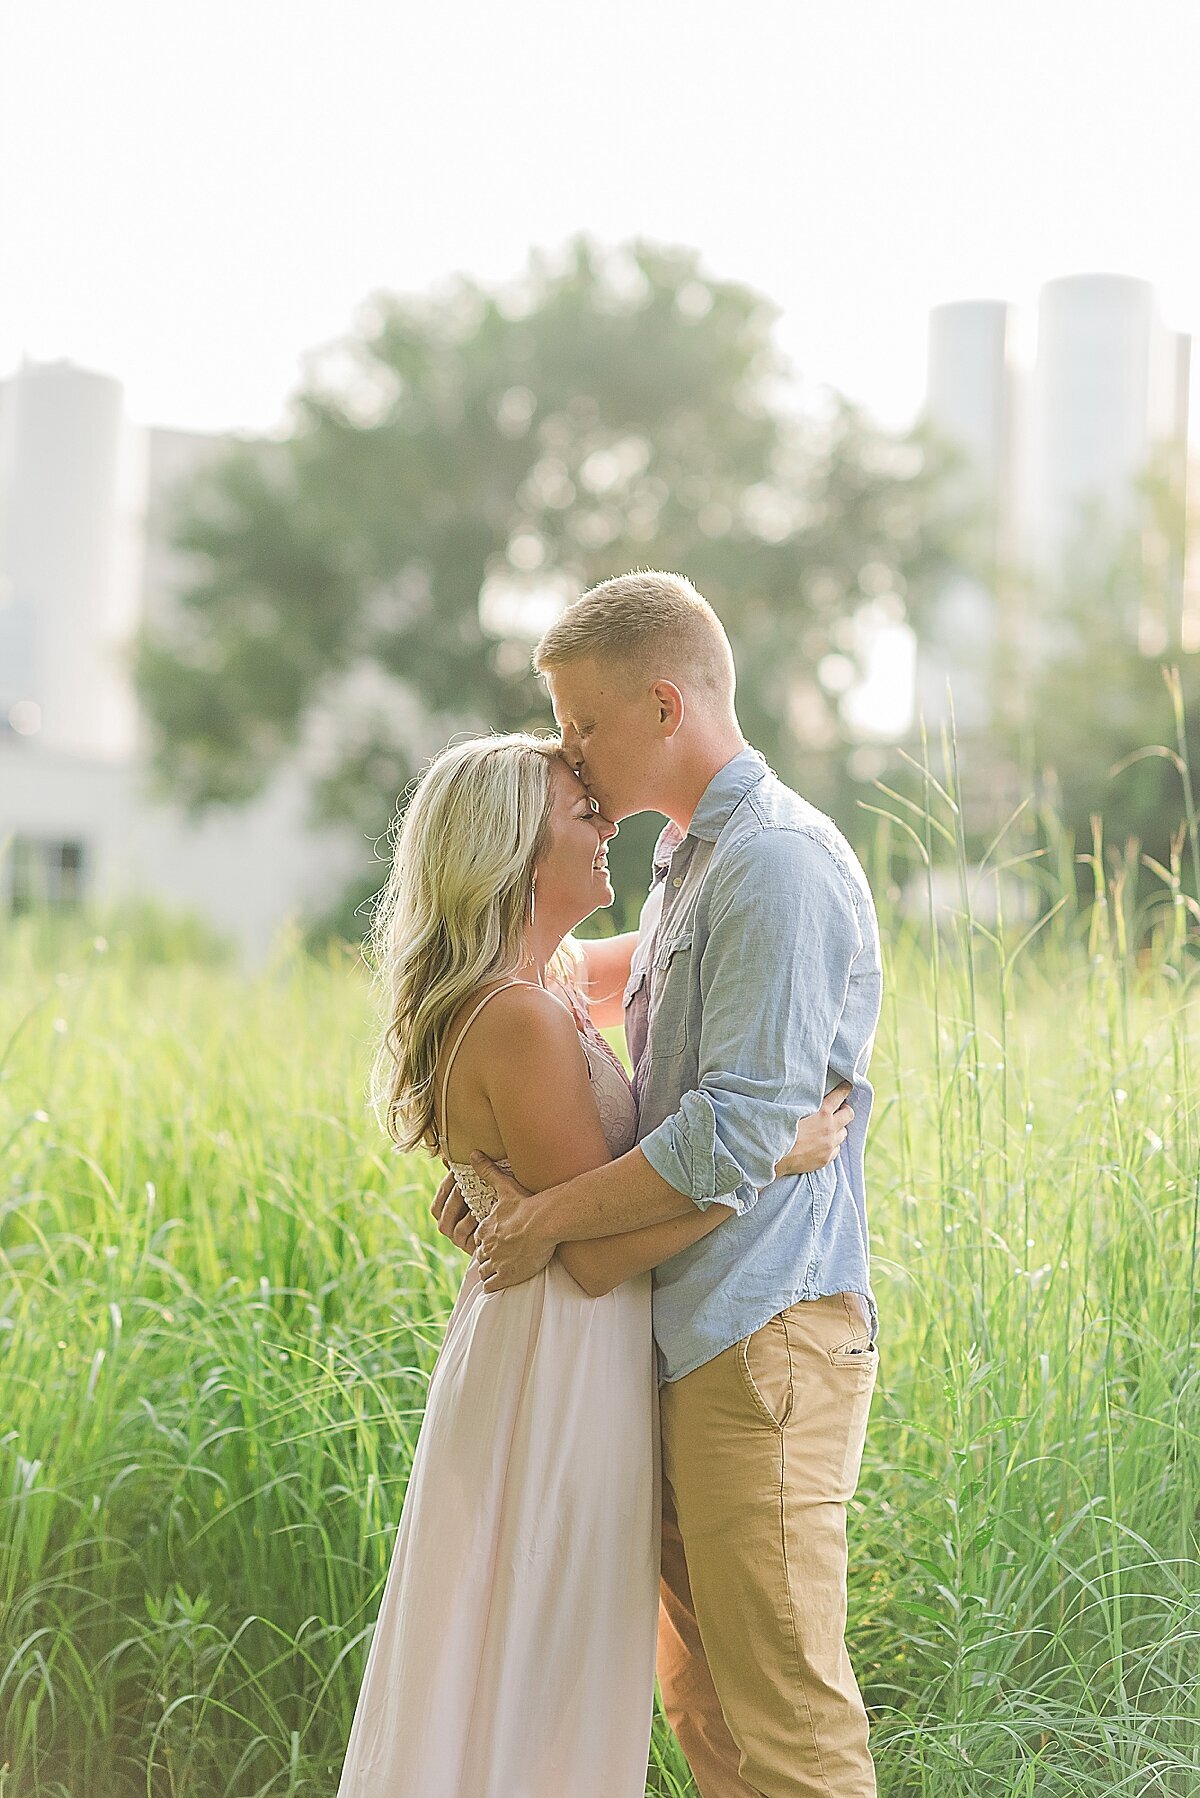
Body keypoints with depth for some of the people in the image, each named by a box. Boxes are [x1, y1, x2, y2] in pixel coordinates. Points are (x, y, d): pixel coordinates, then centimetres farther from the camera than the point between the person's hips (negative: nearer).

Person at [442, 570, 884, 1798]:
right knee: (701, 1691, 17)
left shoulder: (780, 865, -15)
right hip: (691, 1331, 10)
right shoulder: (690, 862, 16)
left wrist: (550, 1219, -11)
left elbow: (740, 1132, -21)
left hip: (763, 1331, -10)